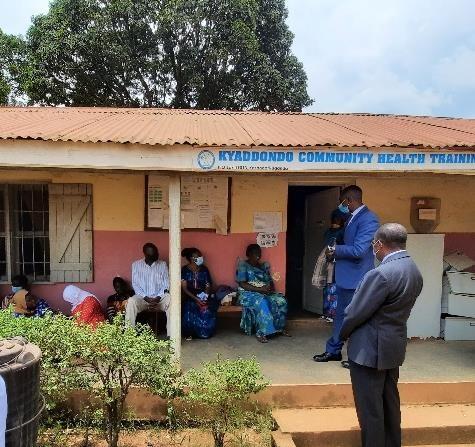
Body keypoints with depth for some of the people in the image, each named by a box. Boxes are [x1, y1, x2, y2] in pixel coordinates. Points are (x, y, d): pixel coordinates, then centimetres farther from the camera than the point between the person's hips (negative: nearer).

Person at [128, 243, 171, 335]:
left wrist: (158, 298, -14)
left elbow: (166, 284, 3)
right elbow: (135, 284, 1)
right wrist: (146, 298, -14)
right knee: (131, 301, -33)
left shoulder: (163, 264, 9)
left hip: (159, 297, 1)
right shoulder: (136, 265, 6)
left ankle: (171, 335, -28)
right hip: (142, 297, 0)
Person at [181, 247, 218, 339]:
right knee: (190, 309, -33)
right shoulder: (184, 270, -1)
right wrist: (196, 299, -18)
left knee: (208, 310, -28)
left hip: (203, 296, 3)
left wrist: (205, 295, -14)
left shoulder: (204, 269, 10)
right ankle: (189, 333, -11)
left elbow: (208, 285, 8)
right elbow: (184, 288, -6)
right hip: (190, 297, -2)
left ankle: (205, 332, -4)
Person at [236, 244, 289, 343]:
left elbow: (270, 281, 16)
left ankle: (280, 328, -8)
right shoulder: (243, 265, -1)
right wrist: (259, 289, -21)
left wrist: (271, 287, -10)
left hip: (265, 292, 6)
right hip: (249, 294, -6)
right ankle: (260, 333, -33)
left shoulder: (264, 266, 18)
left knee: (281, 300, -20)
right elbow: (242, 284, -12)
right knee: (262, 303, -37)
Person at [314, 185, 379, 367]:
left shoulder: (368, 219, -19)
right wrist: (336, 252, 0)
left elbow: (358, 250, -26)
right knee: (340, 314, 19)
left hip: (356, 278, -10)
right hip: (345, 277, 10)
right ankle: (333, 351, 32)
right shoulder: (353, 217, 11)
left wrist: (336, 250, -12)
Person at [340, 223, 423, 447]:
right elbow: (399, 310, 8)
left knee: (370, 407, 6)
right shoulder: (415, 271, 2)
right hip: (395, 346, 9)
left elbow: (356, 312, -20)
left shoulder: (382, 274, -26)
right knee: (390, 403, 22)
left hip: (370, 350, -9)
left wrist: (343, 333, 0)